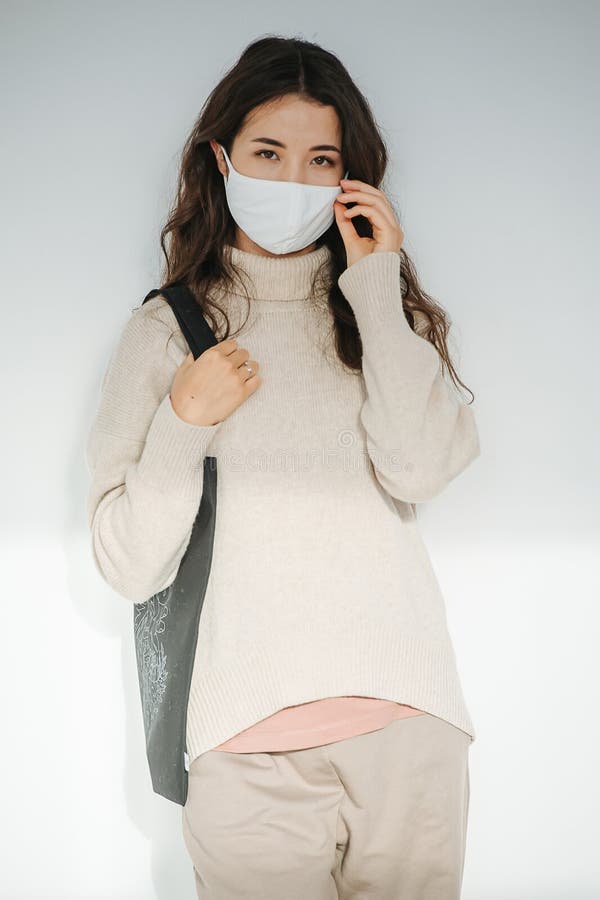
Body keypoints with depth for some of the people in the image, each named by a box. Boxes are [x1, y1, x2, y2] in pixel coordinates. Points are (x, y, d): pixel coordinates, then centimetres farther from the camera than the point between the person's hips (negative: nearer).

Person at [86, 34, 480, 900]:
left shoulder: (387, 309, 12)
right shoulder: (166, 329, 6)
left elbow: (422, 470, -9)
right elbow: (129, 567, 1)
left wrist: (375, 285, -6)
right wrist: (184, 421, -11)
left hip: (406, 709, 2)